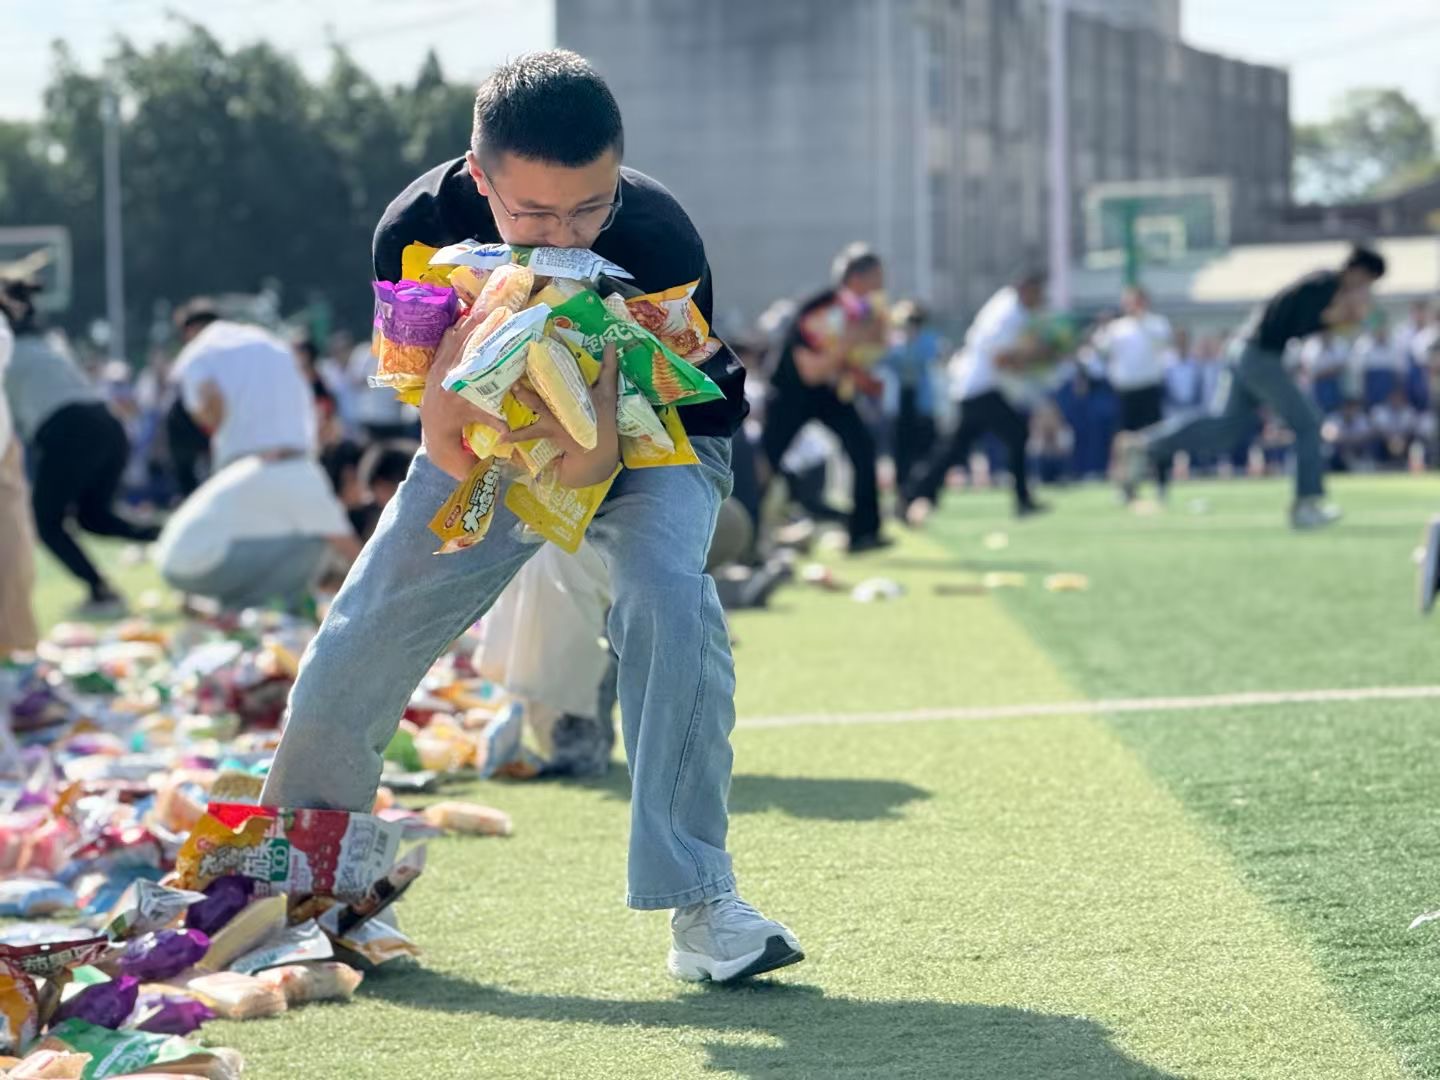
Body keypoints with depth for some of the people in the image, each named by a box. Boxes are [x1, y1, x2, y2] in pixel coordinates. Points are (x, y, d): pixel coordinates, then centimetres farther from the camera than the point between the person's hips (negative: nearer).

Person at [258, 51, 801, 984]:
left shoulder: (659, 244, -34)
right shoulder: (421, 232, -28)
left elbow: (594, 471, -31)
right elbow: (452, 454, -26)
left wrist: (590, 443, -55)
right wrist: (469, 335, -46)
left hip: (650, 432, -2)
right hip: (490, 444, 2)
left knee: (669, 597, -31)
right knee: (360, 637, -4)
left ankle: (702, 905, -25)